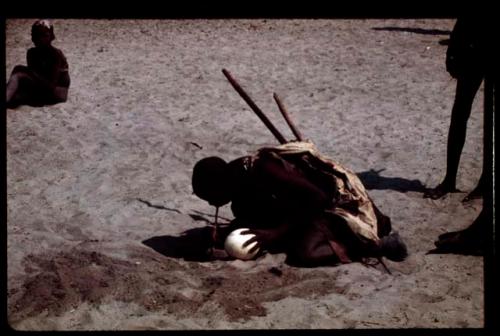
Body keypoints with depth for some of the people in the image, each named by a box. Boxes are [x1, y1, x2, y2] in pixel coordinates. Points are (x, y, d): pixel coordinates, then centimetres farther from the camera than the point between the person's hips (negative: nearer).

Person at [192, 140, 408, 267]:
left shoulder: (263, 170, -32)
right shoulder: (239, 180, -5)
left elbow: (317, 198, -32)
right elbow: (249, 216, 10)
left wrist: (278, 232, -32)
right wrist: (227, 233, -11)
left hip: (334, 200, -10)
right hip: (304, 206, 10)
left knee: (305, 253, -29)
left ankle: (380, 244, -11)